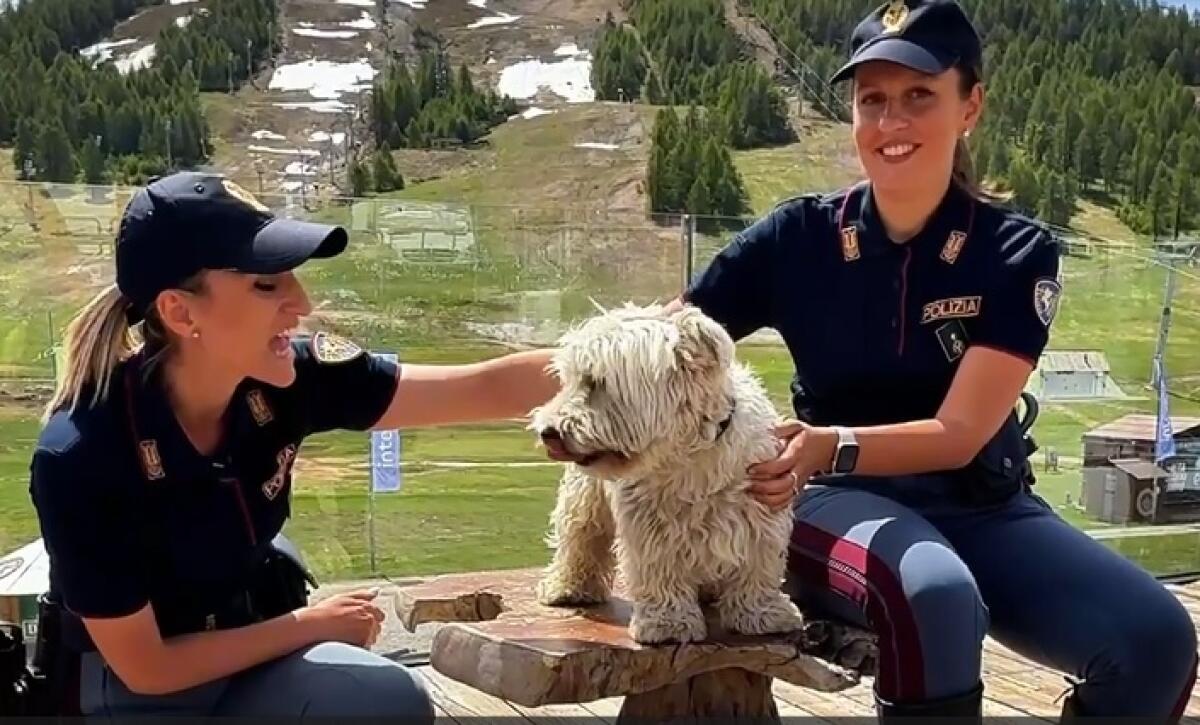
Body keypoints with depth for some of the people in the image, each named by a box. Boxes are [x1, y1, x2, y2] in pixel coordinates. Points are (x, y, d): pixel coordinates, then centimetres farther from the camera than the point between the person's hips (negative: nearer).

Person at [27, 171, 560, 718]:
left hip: (242, 643, 6)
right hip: (135, 688, -5)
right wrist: (312, 624, -15)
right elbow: (146, 668, -20)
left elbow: (487, 387, -15)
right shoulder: (80, 456, -30)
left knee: (393, 698, -18)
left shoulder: (283, 382, -18)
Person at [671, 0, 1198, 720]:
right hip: (844, 501, -2)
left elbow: (961, 434, -15)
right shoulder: (799, 238, -4)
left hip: (983, 507, 2)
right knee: (936, 598, -37)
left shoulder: (1018, 253, -5)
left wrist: (833, 446, -32)